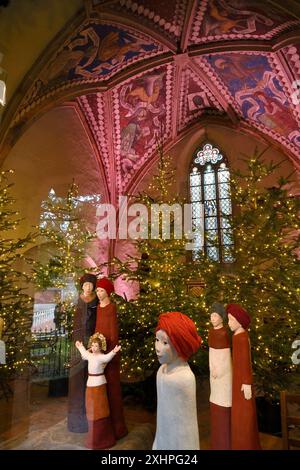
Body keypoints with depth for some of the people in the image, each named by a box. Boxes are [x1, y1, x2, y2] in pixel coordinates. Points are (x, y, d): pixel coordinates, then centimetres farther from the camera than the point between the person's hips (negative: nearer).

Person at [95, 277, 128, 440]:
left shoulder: (112, 307, -13)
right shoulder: (98, 307, 9)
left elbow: (114, 331, -14)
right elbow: (98, 328, 12)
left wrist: (112, 351, -15)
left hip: (109, 349, -7)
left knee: (111, 384, 3)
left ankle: (116, 424, 18)